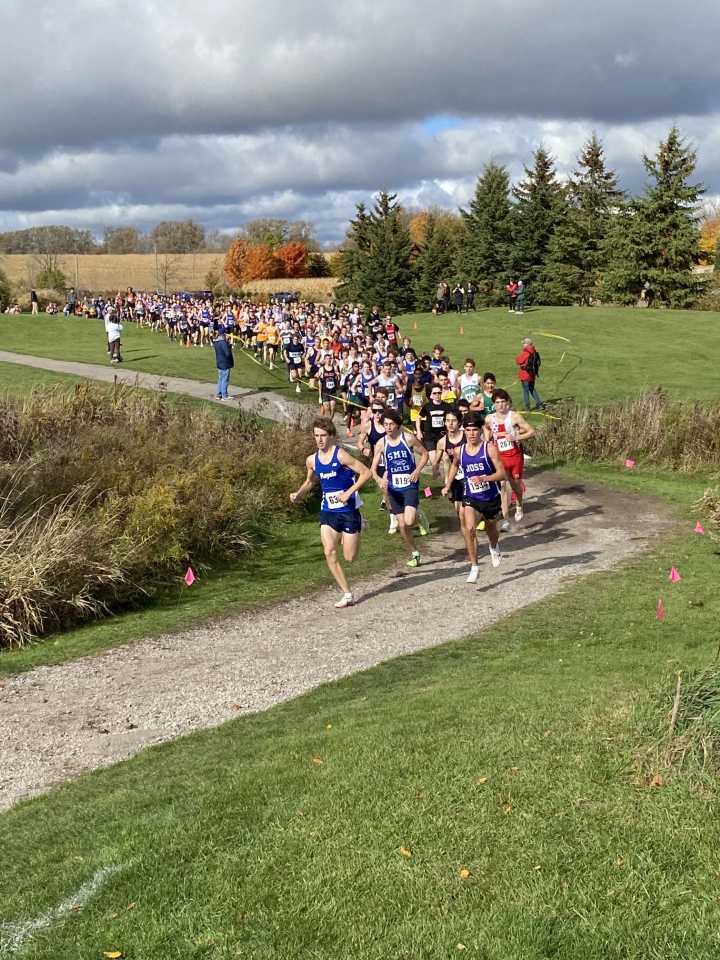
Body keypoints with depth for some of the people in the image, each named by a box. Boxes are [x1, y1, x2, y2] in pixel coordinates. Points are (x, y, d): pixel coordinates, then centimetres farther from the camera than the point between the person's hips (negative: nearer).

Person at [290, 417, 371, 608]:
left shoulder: (340, 455, -14)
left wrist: (349, 492, -20)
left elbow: (366, 473, -14)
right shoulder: (312, 460, 4)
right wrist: (298, 494, 5)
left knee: (349, 558, 2)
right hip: (328, 512, 5)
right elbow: (310, 481, 23)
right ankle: (347, 594, -1)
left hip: (349, 510, -5)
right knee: (329, 553, -12)